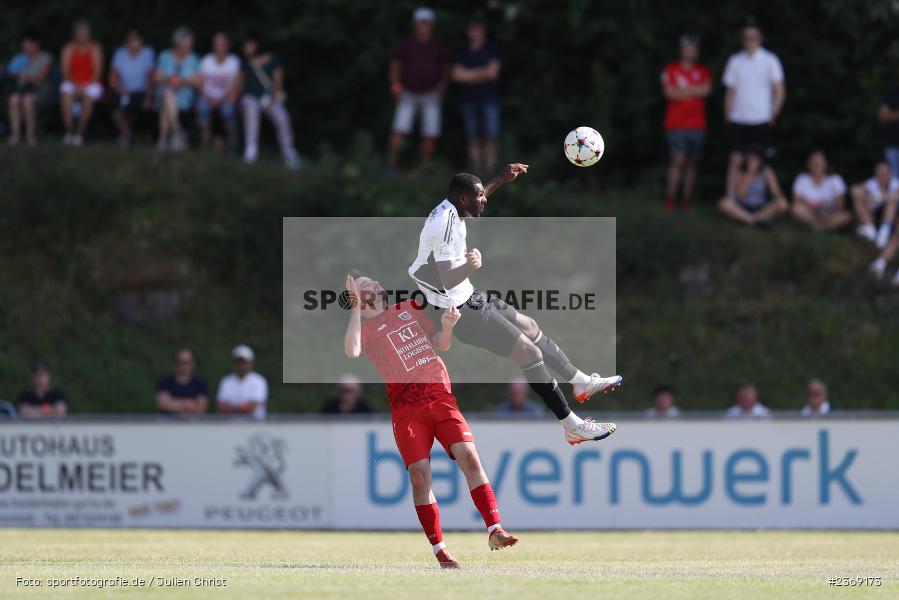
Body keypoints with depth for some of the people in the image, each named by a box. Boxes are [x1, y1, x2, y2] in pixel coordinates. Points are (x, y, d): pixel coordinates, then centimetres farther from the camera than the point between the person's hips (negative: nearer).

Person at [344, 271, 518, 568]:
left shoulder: (409, 307, 22)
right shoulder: (364, 327, 9)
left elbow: (441, 344, 23)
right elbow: (352, 351, -14)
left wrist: (447, 325, 1)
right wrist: (356, 307, -8)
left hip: (440, 395, 3)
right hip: (406, 405, -3)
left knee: (469, 456, -14)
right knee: (419, 475, -13)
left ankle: (495, 531, -14)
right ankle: (439, 549, -8)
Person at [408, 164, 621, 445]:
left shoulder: (450, 209, 2)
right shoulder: (445, 224, -28)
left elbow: (475, 199, 28)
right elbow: (447, 279, -34)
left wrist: (501, 179, 29)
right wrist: (470, 266, -53)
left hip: (467, 298, 11)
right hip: (458, 310, -11)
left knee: (529, 326, 22)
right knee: (528, 351, -12)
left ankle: (582, 383, 39)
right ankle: (573, 427, -7)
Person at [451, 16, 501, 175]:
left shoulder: (492, 48, 4)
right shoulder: (463, 52, 12)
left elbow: (492, 72, -4)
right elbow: (457, 75, 1)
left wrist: (469, 75, 2)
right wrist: (481, 73, -3)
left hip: (489, 97, -3)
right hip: (469, 99, 3)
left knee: (490, 136, -10)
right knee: (473, 137, 1)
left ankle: (490, 166, -10)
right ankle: (475, 169, 2)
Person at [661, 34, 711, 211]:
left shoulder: (703, 72, 11)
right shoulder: (671, 70, 5)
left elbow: (706, 90, -6)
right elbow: (669, 92, -9)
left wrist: (681, 91, -9)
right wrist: (695, 91, -5)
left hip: (697, 125, 3)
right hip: (676, 124, -3)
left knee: (691, 162, 5)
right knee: (678, 160, -14)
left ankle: (687, 199, 10)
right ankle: (669, 199, -13)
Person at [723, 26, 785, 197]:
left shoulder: (770, 60, 2)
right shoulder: (735, 61, 9)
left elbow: (780, 91, 3)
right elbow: (730, 91, 12)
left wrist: (773, 115, -6)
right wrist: (728, 117, 4)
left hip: (760, 119, -2)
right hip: (738, 119, 2)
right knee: (735, 161, -4)